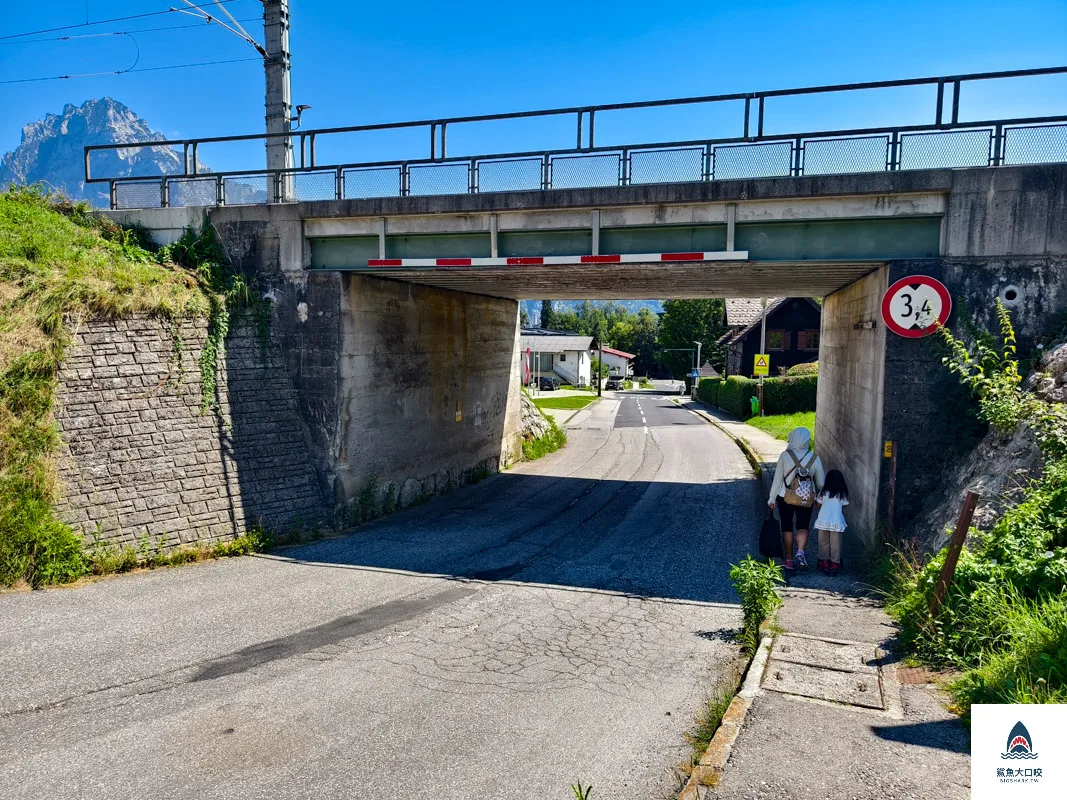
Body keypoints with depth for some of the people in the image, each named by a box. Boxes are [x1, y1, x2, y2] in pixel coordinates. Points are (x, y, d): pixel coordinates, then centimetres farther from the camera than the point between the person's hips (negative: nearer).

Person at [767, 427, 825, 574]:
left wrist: (772, 498, 1)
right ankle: (800, 552, -14)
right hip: (807, 499, 1)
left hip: (785, 497, -1)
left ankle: (789, 561, 15)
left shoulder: (785, 456, -12)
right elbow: (821, 482, 1)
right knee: (803, 527, 11)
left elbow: (778, 478, -8)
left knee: (787, 528, 10)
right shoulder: (815, 458, -5)